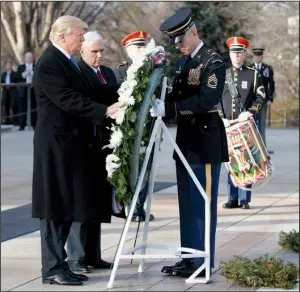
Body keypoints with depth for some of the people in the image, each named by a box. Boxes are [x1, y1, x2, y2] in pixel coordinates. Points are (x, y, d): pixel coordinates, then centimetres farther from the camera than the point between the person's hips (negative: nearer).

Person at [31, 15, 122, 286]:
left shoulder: (68, 62, 15)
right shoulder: (49, 63, -15)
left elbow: (81, 96, 16)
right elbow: (69, 100, -23)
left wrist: (115, 103, 6)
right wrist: (105, 111, -28)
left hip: (71, 143, 10)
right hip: (57, 144, -10)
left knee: (68, 205, 12)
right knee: (56, 205, -5)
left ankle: (58, 263, 18)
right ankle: (52, 268, 1)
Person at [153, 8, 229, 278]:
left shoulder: (213, 63, -12)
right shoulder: (183, 62, 13)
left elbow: (206, 101, -24)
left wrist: (168, 108, -27)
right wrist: (160, 108, -2)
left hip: (206, 142, -8)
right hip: (186, 141, 8)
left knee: (203, 204, -3)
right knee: (187, 203, 12)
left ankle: (203, 262, 4)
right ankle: (189, 258, 20)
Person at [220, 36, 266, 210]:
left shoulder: (253, 74, 5)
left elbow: (260, 98, 1)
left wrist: (249, 112, -14)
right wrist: (222, 118, -3)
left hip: (246, 125, -2)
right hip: (228, 126, 2)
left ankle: (245, 199, 1)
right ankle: (233, 198, 9)